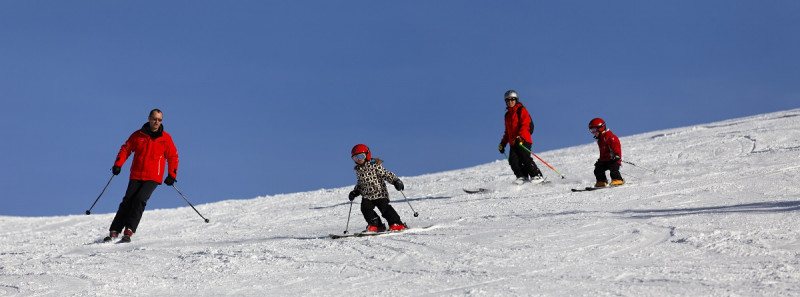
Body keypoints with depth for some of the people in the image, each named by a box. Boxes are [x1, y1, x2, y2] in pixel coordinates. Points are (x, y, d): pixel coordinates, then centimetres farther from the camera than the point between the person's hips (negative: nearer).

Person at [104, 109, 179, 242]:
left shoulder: (166, 138, 2)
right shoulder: (138, 135, 4)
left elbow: (173, 157, 9)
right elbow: (126, 149, 9)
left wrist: (171, 175, 1)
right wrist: (118, 164, -4)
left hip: (153, 177, -2)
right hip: (136, 176, 2)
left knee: (140, 199, -19)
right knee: (127, 201, -6)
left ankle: (129, 231, -19)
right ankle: (114, 231, 0)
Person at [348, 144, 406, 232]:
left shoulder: (375, 165, -6)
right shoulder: (358, 170, 13)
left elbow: (386, 174, -8)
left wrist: (396, 181, -20)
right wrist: (355, 192, 13)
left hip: (380, 193, -5)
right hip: (367, 196, 5)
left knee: (384, 207, -16)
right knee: (365, 208, -14)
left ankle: (396, 224, -8)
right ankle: (376, 225, -3)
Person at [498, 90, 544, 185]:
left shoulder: (521, 110, 2)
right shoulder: (507, 115, 22)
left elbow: (525, 125, -11)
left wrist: (520, 136, -26)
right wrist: (503, 142, 20)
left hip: (523, 140, -6)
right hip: (513, 142, 6)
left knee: (525, 158, -15)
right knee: (513, 160, -11)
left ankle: (537, 176, -8)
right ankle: (522, 177, -7)